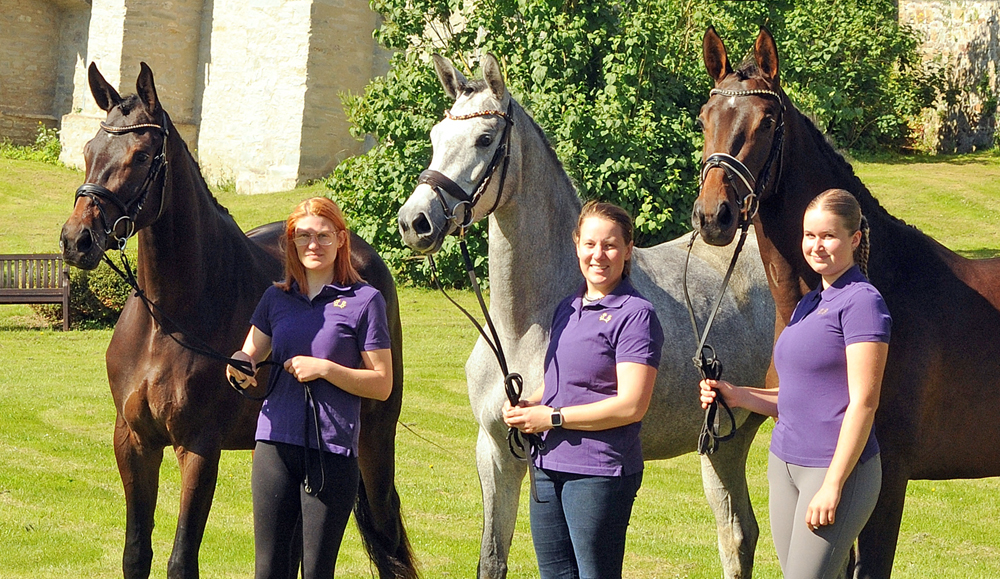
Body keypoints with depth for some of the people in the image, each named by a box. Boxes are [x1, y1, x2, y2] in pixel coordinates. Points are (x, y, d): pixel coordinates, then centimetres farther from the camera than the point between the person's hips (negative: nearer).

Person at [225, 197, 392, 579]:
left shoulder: (365, 301, -1)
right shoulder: (277, 298, 13)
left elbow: (382, 385, -2)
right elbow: (249, 355, 11)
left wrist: (325, 368, -14)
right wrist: (240, 366, -12)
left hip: (332, 450, -4)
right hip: (276, 445, 4)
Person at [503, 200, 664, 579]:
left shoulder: (635, 315, -11)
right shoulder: (567, 309, 14)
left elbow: (631, 406, -19)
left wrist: (552, 417, -15)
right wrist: (527, 405, 4)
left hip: (599, 472, -8)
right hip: (548, 468, 8)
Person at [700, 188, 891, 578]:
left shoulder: (862, 303, -12)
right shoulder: (808, 304, 16)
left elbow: (863, 402, -17)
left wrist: (832, 486, -20)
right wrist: (738, 396, 6)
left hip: (837, 469, -9)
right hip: (785, 463, 9)